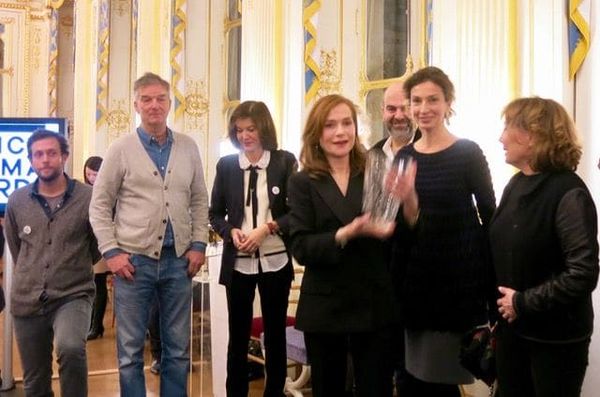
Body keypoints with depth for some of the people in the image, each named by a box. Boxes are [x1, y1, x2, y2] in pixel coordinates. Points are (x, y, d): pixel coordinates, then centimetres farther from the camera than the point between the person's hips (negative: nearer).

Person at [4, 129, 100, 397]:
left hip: (73, 295, -3)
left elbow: (98, 246, 6)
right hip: (27, 300, 4)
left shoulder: (88, 197, -8)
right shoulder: (17, 201, 3)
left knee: (71, 349, -33)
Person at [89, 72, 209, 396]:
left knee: (178, 348, 11)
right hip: (133, 260, -2)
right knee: (130, 350, 6)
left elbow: (199, 201, 12)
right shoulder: (121, 149, 0)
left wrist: (199, 244, 3)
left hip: (178, 260, 3)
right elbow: (99, 206, 1)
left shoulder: (188, 147, 7)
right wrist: (111, 252, -7)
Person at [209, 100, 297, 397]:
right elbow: (215, 213, 9)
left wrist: (267, 228, -17)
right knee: (238, 335, 9)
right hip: (237, 262, 1)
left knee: (275, 334, 11)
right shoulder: (226, 165, 3)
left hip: (275, 261, -1)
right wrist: (231, 232, -11)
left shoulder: (285, 162, -2)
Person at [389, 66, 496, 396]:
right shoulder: (403, 157, 4)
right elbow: (403, 229, 3)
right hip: (416, 276, 4)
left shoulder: (468, 153, -8)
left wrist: (492, 280, -7)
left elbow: (490, 216, -5)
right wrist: (407, 202, -19)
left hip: (459, 275, -4)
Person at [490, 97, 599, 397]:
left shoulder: (569, 194, -17)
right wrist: (498, 309, 4)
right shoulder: (516, 185, 6)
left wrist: (523, 302, -17)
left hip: (556, 337, -7)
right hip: (511, 328, 7)